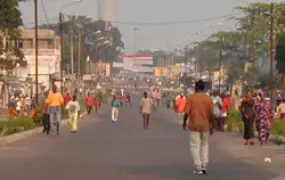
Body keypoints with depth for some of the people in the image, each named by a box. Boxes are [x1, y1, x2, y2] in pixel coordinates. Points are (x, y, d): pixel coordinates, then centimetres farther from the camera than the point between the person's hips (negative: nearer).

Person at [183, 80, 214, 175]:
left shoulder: (191, 98, -6)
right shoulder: (209, 99, -1)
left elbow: (187, 112, -8)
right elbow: (211, 114, -4)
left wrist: (184, 122, 7)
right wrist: (213, 126, 4)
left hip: (194, 125, -3)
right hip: (205, 125, 3)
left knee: (195, 146, 2)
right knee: (205, 145, 17)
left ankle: (198, 168, -3)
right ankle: (204, 167, 10)